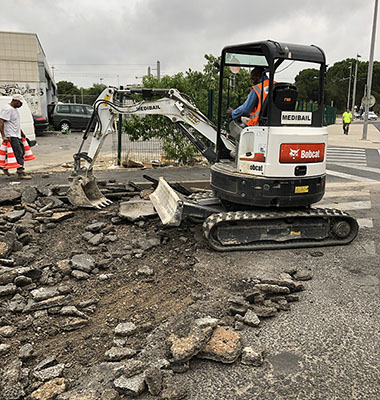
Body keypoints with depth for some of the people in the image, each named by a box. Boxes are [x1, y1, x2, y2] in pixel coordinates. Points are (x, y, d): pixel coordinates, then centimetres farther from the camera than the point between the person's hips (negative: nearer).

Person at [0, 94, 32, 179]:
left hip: (17, 135, 10)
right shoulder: (7, 109, -15)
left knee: (22, 152, 12)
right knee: (19, 153, -11)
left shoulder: (15, 109, 16)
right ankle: (21, 173, -6)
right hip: (11, 136, -10)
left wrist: (21, 132, 32)